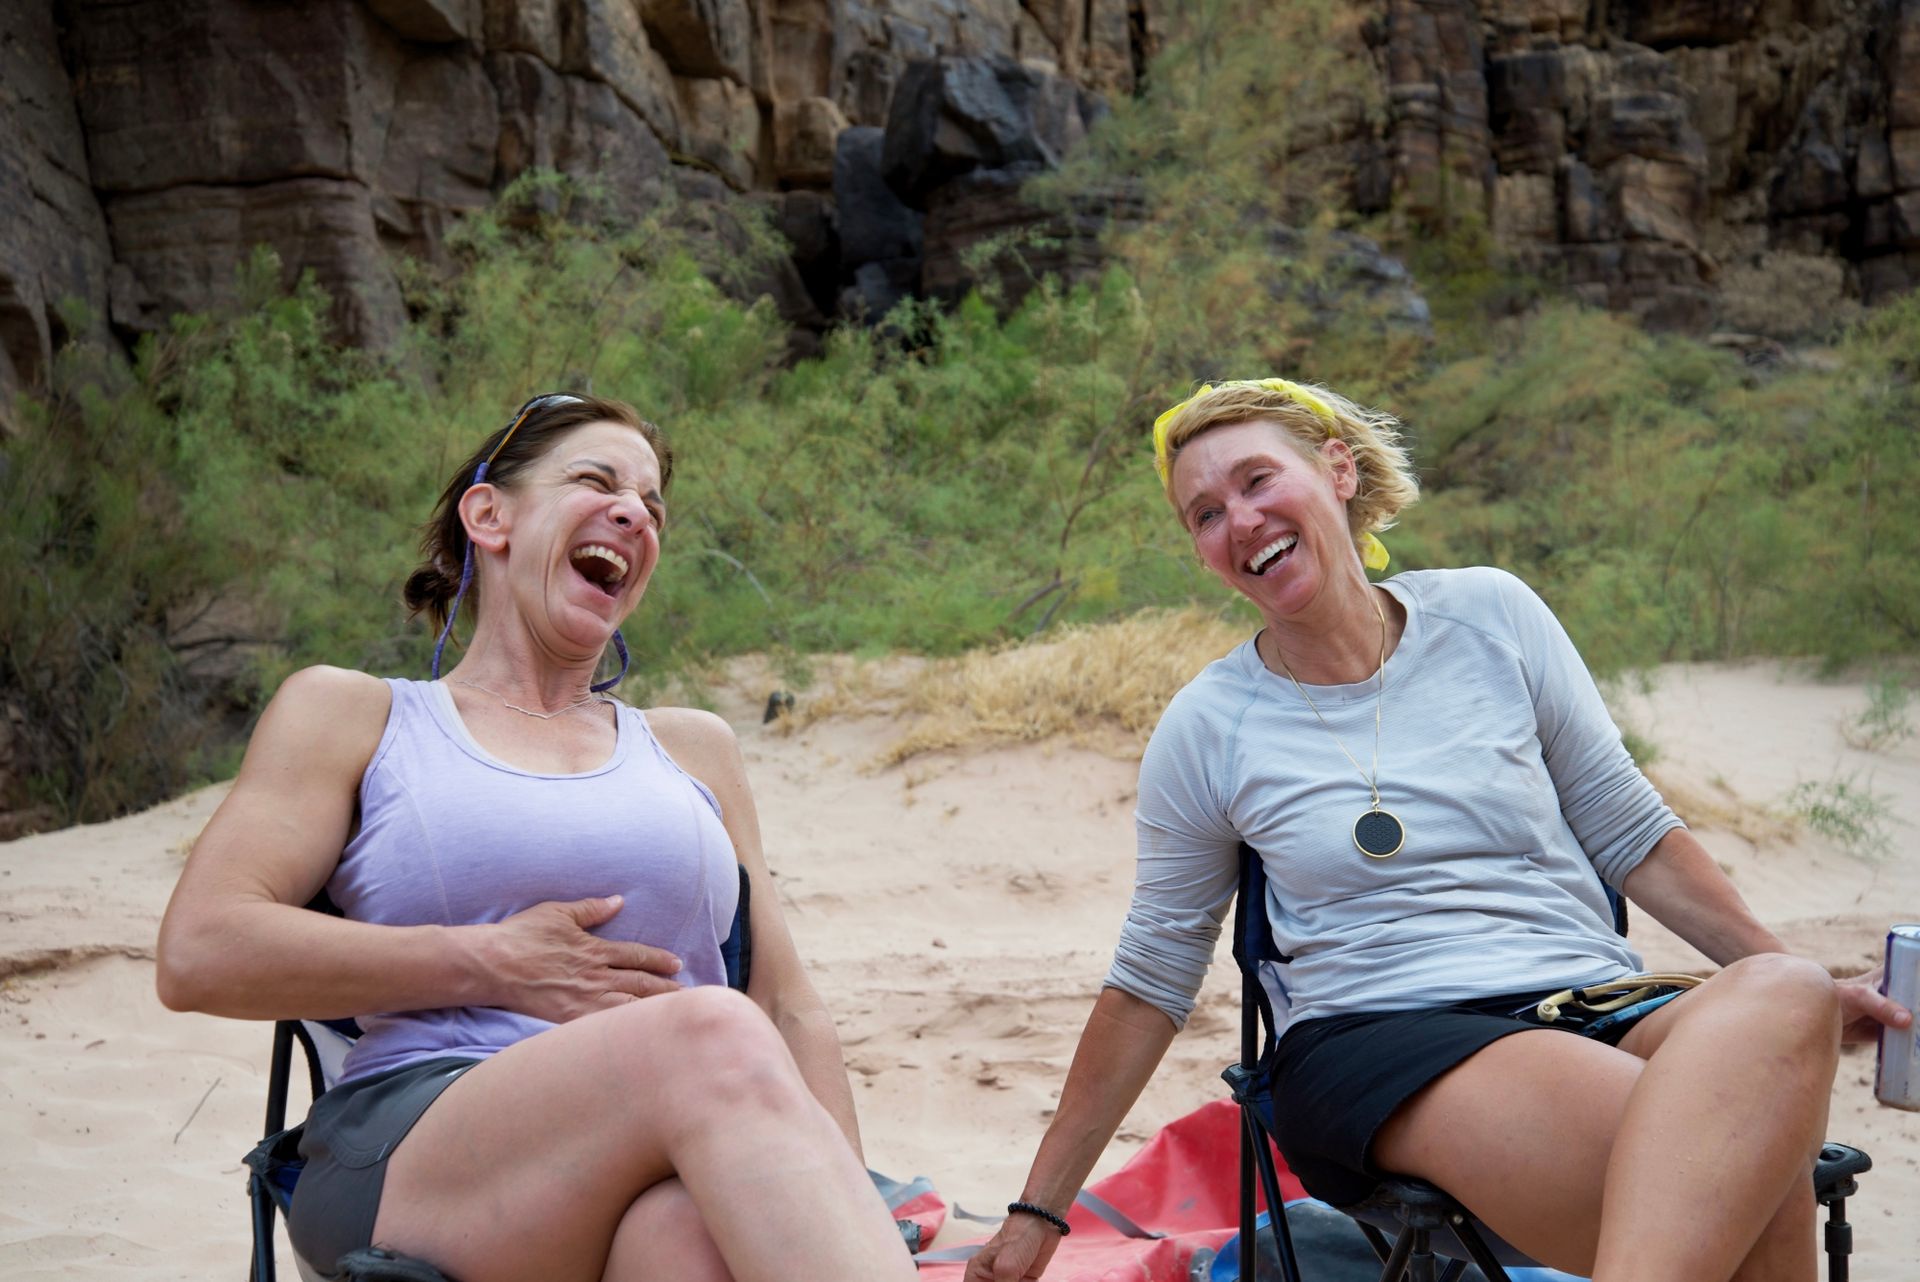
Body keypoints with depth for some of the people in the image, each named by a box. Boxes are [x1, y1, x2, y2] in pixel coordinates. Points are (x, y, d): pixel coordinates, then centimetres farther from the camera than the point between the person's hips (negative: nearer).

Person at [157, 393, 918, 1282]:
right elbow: (199, 955, 4)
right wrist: (495, 966, -2)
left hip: (685, 1163, 3)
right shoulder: (349, 716, 18)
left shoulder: (692, 748, 28)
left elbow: (790, 1014, 22)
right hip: (414, 1157, -2)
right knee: (717, 1039, -36)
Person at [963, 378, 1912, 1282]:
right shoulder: (1205, 730, 4)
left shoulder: (1490, 616, 8)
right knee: (1738, 1184, -34)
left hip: (1603, 1012, 4)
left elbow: (1630, 833, 15)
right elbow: (1149, 981, 11)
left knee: (1779, 997, -35)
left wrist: (1802, 988, 11)